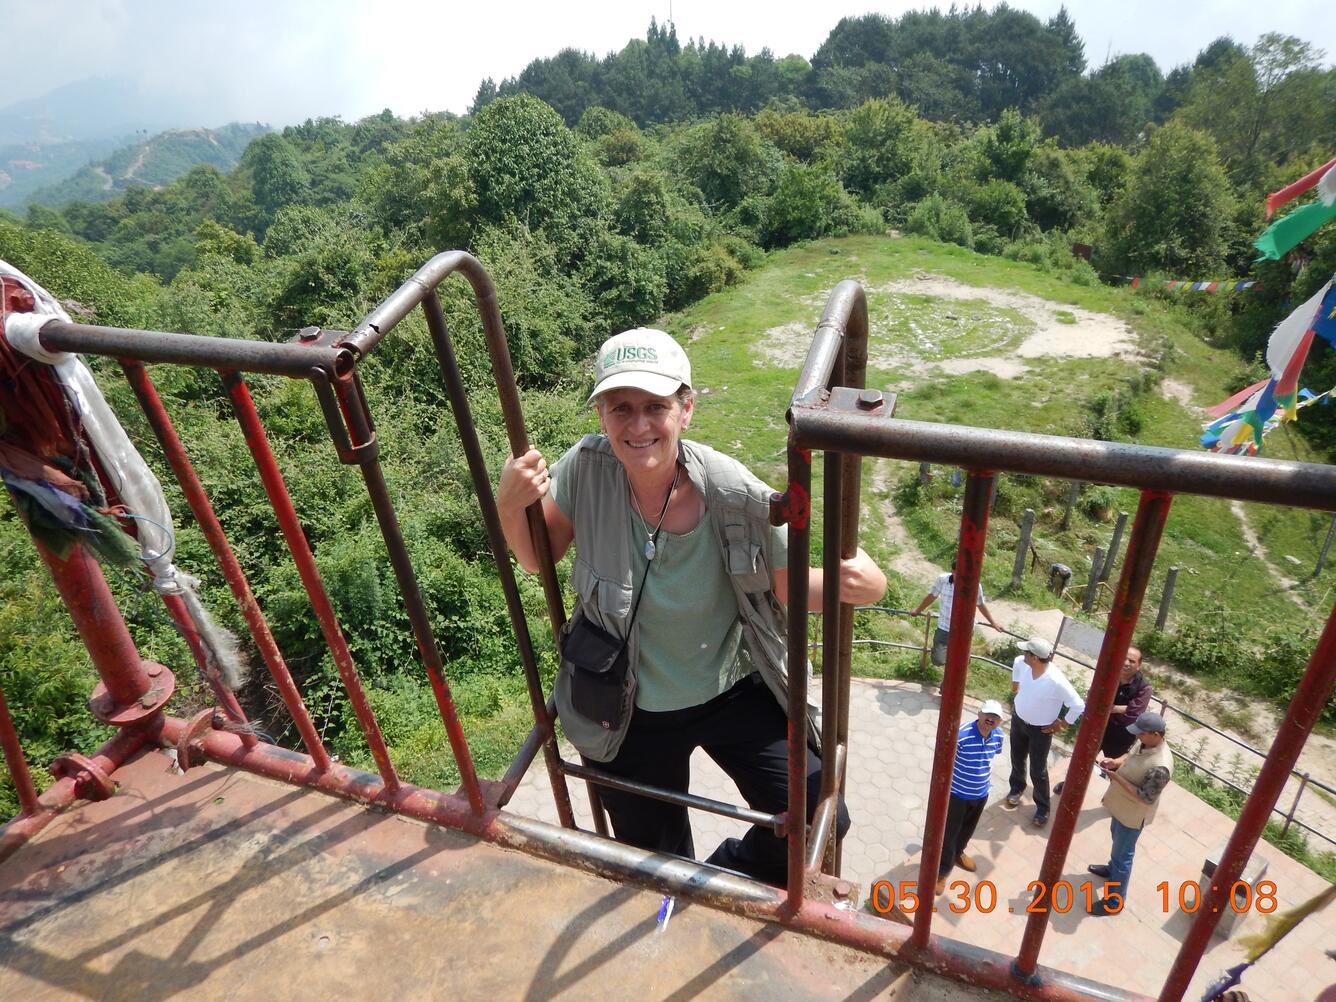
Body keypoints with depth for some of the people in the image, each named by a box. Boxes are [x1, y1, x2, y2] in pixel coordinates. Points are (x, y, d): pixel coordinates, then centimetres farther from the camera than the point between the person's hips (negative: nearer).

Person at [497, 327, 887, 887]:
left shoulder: (736, 496, -26)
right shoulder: (586, 470, -23)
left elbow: (784, 585, -10)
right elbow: (536, 558, -5)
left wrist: (859, 585, -30)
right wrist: (510, 505, -26)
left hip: (733, 693, -1)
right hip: (628, 711, 1)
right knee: (657, 870, 20)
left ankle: (726, 874, 30)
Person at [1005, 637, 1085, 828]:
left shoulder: (1057, 681, -37)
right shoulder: (1021, 663, -20)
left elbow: (1078, 706, -26)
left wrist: (1063, 725, -14)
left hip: (1041, 730, -5)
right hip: (1018, 720, 5)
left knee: (1038, 771, 10)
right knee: (1017, 760, 24)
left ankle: (1042, 807, 32)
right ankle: (1016, 788, 50)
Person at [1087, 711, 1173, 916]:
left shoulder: (1160, 767, -38)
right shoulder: (1143, 741, -13)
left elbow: (1146, 798, -30)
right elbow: (1131, 756, 8)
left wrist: (1118, 779, -31)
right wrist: (1116, 762, -11)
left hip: (1132, 815, -8)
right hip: (1121, 805, 8)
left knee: (1123, 855, 9)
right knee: (1117, 840, 32)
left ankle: (1114, 902, 27)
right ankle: (1112, 869, 59)